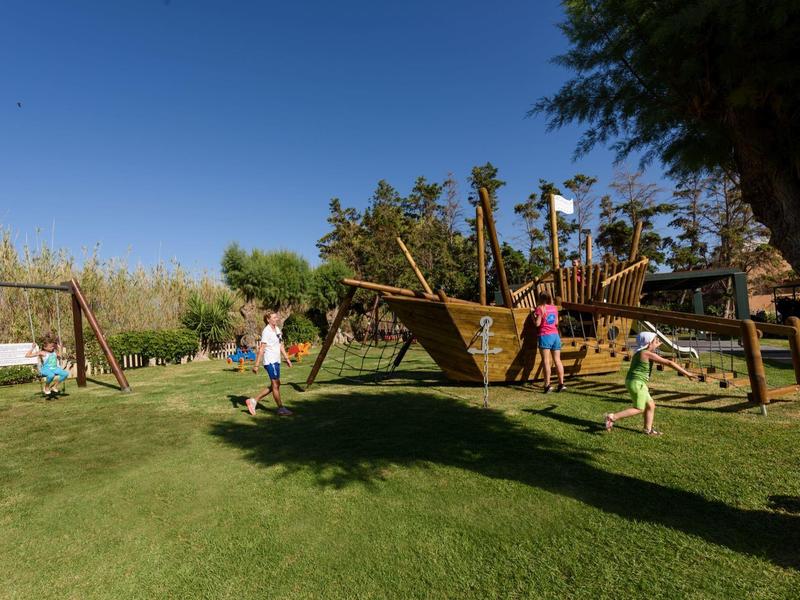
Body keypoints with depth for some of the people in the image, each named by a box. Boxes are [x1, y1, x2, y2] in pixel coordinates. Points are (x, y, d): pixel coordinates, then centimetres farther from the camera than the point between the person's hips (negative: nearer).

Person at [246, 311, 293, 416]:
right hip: (270, 361, -9)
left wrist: (287, 359, 19)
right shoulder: (266, 331, -13)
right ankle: (281, 408, 9)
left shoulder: (277, 329, 12)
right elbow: (261, 349, -16)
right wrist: (256, 365, -17)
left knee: (273, 385, 13)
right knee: (276, 384, -1)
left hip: (276, 361, 9)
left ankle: (253, 401, 21)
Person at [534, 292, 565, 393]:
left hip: (545, 336, -6)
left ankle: (547, 385, -11)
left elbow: (537, 323, -9)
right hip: (555, 335, 6)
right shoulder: (554, 308, 12)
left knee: (546, 361, -7)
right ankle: (561, 383, 7)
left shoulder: (540, 308, -5)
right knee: (557, 360, 8)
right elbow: (556, 323, 17)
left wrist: (533, 315, 5)